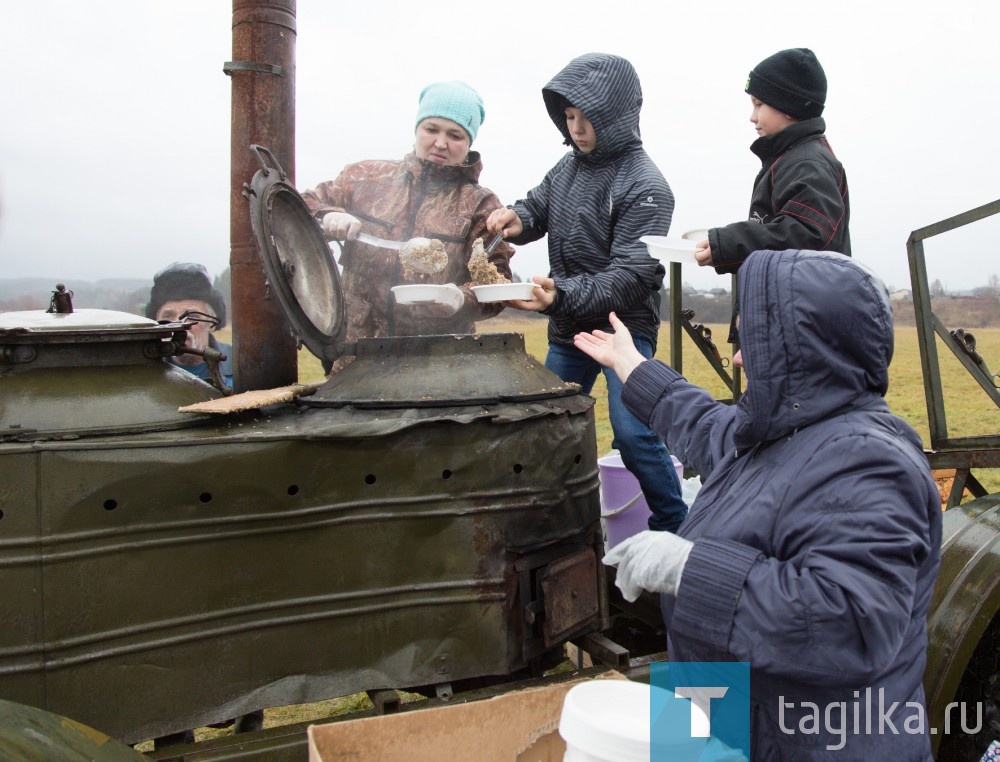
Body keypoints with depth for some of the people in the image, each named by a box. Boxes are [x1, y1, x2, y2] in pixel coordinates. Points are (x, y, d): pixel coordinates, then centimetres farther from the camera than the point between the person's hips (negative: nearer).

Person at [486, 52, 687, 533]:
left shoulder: (645, 186, -17)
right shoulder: (568, 167, 4)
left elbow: (630, 276, -24)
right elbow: (538, 208, 18)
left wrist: (562, 294, -39)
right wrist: (518, 218, -8)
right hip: (567, 329, 7)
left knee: (632, 432, -16)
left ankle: (675, 528, 4)